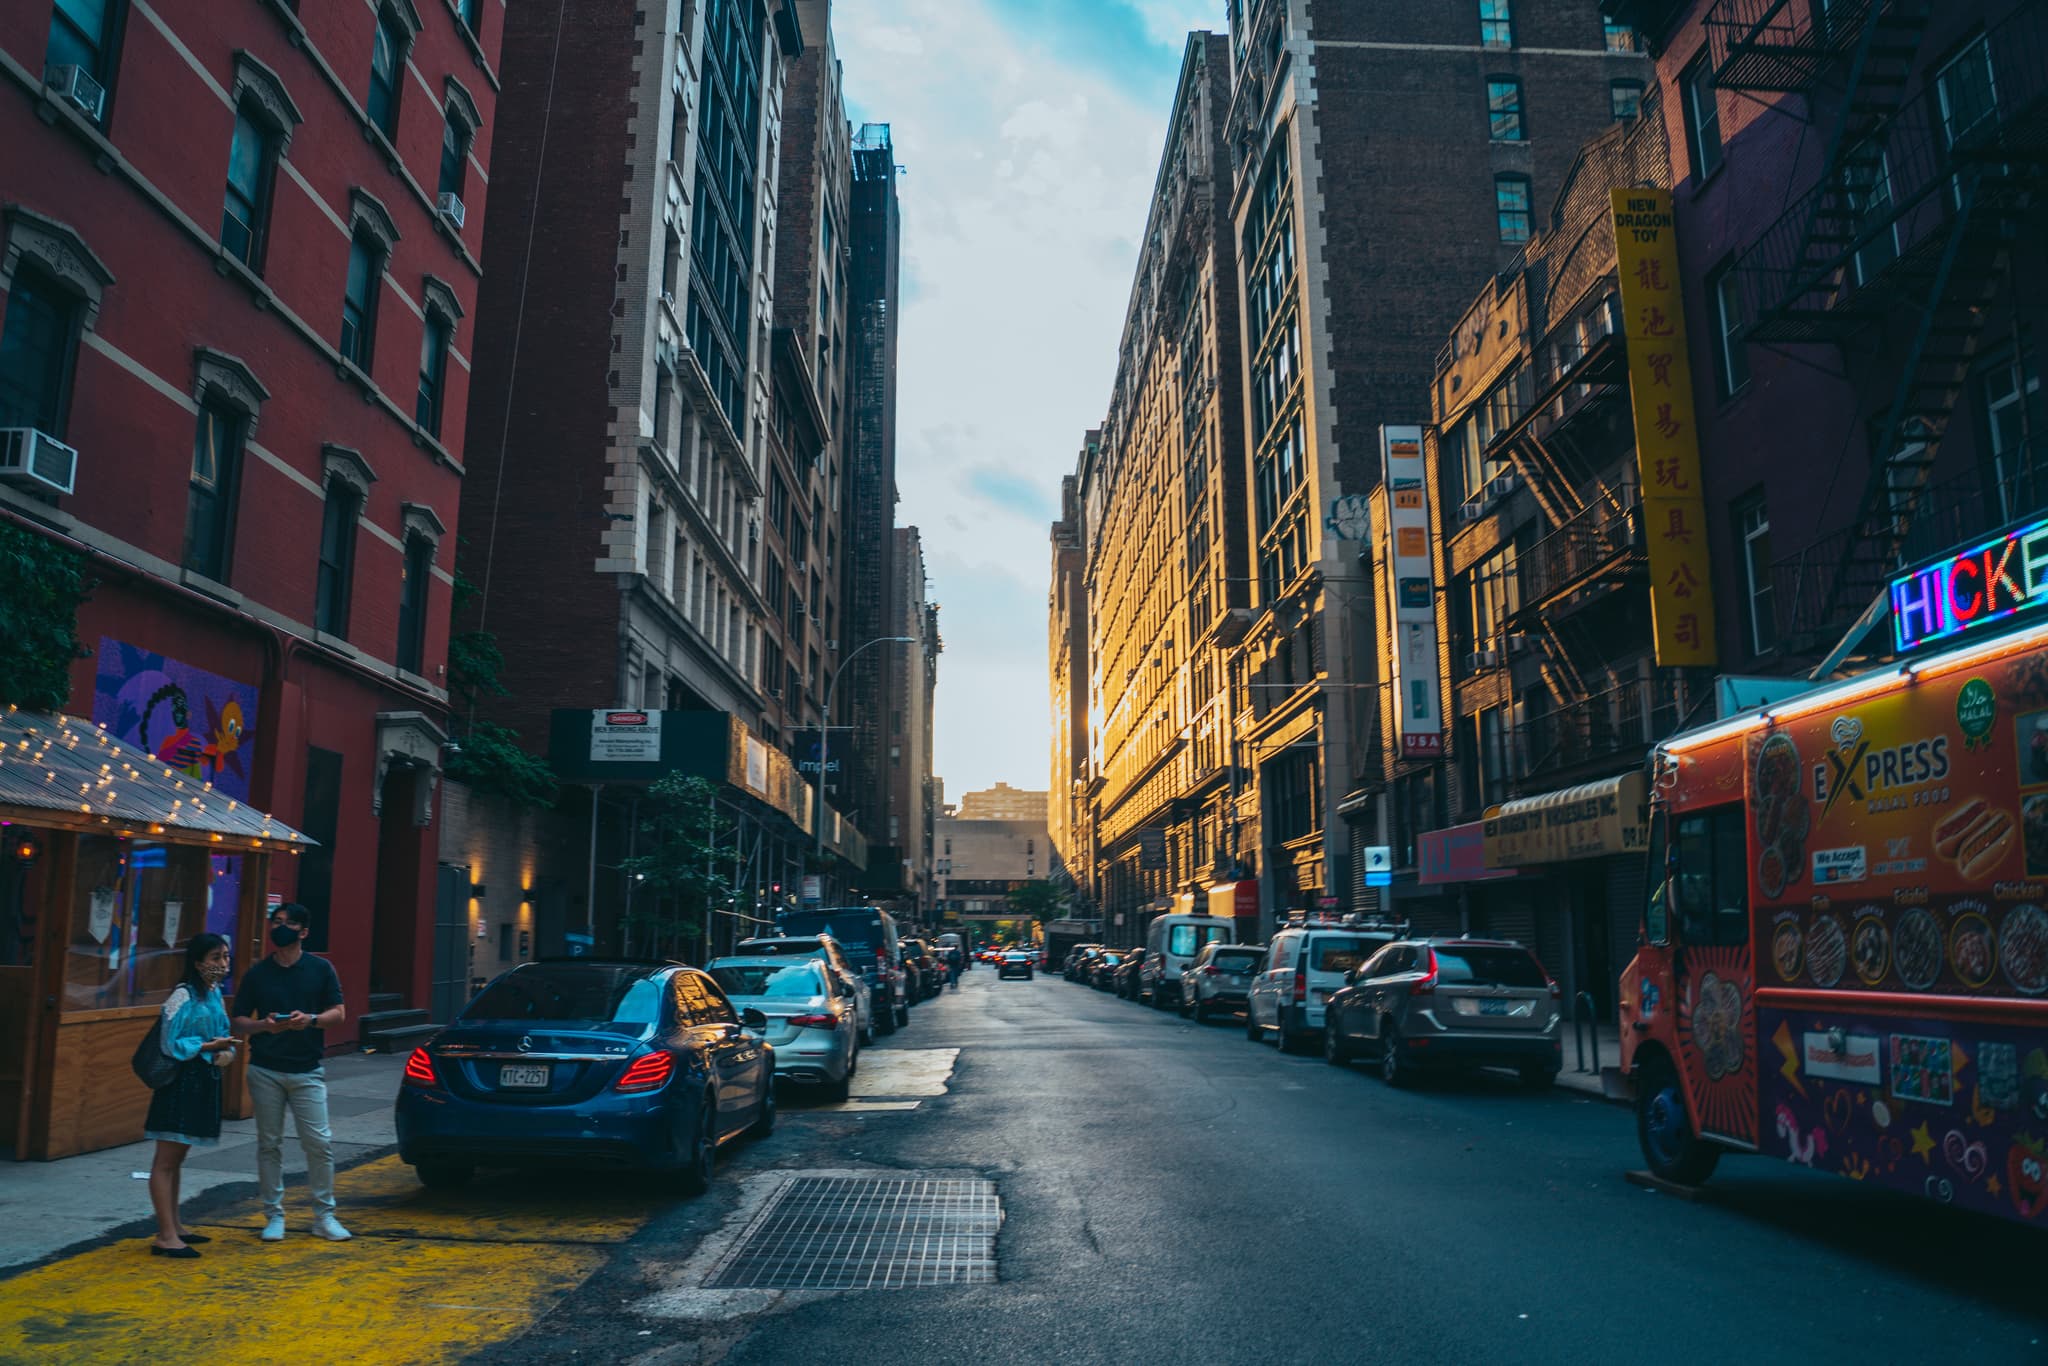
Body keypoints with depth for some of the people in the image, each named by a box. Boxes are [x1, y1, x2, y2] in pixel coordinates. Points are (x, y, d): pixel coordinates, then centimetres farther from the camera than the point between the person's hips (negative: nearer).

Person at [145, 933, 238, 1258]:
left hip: (205, 1082, 9)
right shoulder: (184, 995, -13)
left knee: (177, 1157, 18)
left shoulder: (215, 993, 11)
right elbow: (171, 1044, -16)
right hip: (182, 1081, -9)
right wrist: (210, 1046, -19)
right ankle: (166, 1236, -1)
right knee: (166, 1160, -3)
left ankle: (173, 1226, 26)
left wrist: (227, 1051, -7)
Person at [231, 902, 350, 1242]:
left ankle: (324, 1216, 6)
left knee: (319, 1143, -4)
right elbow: (239, 1020, 7)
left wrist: (311, 1019, -17)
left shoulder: (321, 969, 4)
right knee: (269, 1144, 6)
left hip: (308, 1070, -1)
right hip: (265, 1070, 1)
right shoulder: (257, 972, 7)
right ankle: (274, 1215, 17)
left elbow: (338, 1013, 3)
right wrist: (264, 1025, -14)